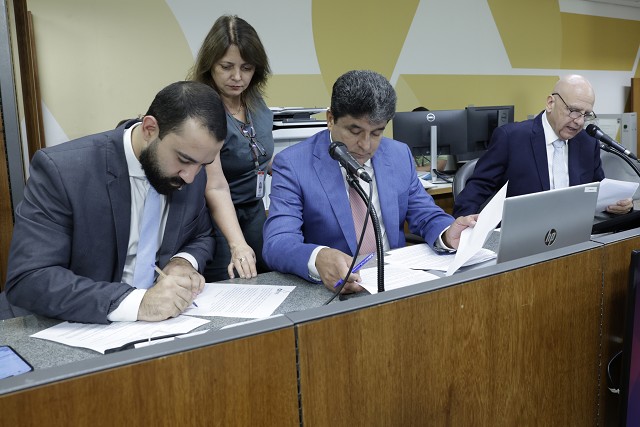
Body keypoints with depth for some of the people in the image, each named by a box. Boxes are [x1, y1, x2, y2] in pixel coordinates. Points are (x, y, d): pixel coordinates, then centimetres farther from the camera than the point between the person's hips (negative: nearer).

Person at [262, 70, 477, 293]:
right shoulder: (293, 164, -6)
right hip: (331, 289, -2)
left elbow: (425, 216, 9)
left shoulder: (400, 155, 6)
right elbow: (277, 243, -15)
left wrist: (447, 234, -16)